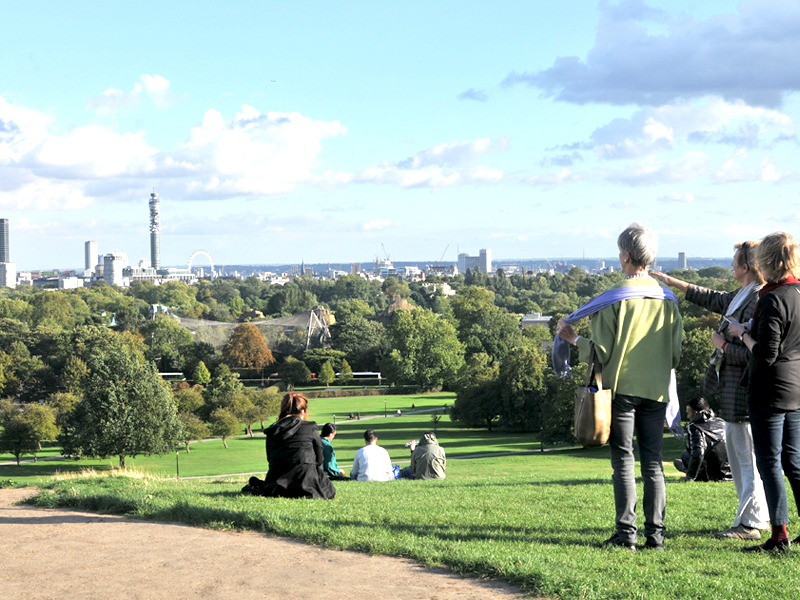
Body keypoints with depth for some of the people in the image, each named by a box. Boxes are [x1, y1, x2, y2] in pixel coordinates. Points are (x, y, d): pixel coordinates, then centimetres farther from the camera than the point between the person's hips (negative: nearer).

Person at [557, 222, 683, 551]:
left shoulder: (612, 299, -9)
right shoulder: (668, 299, 5)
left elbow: (602, 352, -10)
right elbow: (676, 355, 7)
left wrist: (573, 339, 5)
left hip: (621, 389, -4)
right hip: (656, 390, 4)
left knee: (623, 461, 1)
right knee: (653, 462, 7)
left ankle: (626, 533, 0)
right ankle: (655, 533, 6)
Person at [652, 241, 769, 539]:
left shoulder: (759, 303, -20)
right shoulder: (739, 297, 11)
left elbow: (752, 355, -25)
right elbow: (713, 299, 31)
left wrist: (723, 344, -11)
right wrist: (674, 283, 36)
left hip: (746, 392, -11)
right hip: (733, 392, 11)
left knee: (749, 458, -3)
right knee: (737, 455, 17)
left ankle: (750, 523, 3)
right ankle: (759, 516, 24)